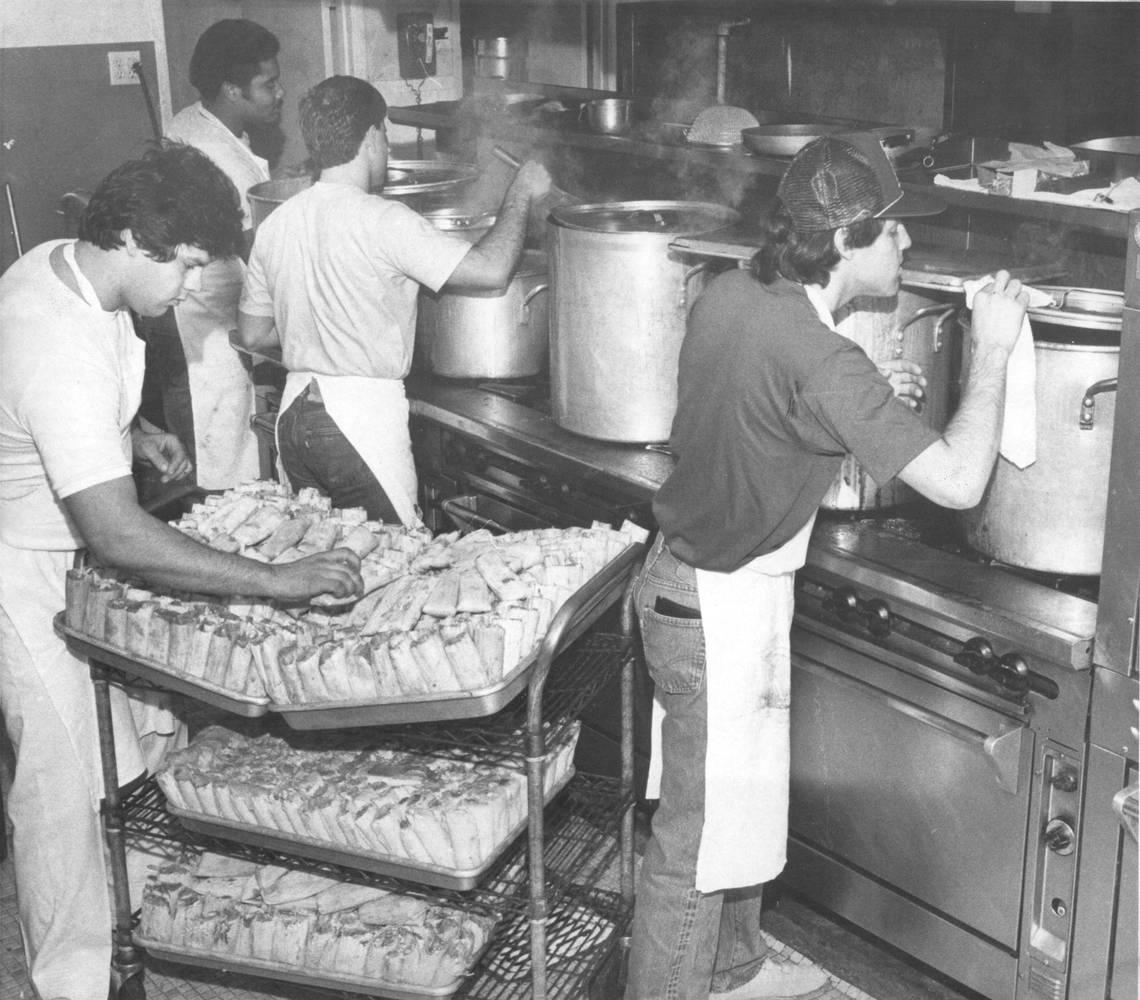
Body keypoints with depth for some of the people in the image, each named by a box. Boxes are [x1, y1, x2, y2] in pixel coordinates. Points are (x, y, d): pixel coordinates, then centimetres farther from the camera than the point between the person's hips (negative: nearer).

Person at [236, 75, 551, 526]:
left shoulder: (274, 224, 6)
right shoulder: (382, 221, -15)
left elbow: (252, 334, 14)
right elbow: (491, 269, -19)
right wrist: (520, 194, -5)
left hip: (294, 415, 7)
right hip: (361, 418, -7)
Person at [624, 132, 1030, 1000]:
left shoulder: (731, 292, -2)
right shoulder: (822, 360, -28)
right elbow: (958, 480, -29)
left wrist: (869, 401, 7)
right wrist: (993, 350, -17)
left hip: (686, 568, 10)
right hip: (722, 609, -10)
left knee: (740, 799, 26)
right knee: (698, 835, 7)